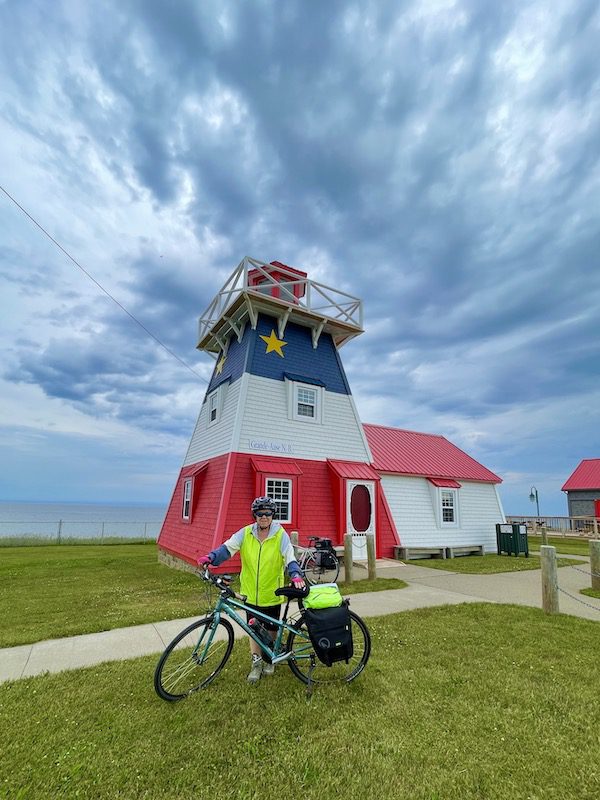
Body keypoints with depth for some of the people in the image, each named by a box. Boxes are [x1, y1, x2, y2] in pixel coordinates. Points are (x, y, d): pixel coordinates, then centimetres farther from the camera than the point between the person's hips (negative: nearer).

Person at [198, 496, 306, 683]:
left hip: (272, 594, -1)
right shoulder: (245, 533, -7)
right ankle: (257, 662, 33)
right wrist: (210, 557, -32)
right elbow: (228, 547, -15)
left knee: (271, 629, 16)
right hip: (250, 592, 1)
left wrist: (296, 575, -34)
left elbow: (289, 558, -17)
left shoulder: (280, 535, -11)